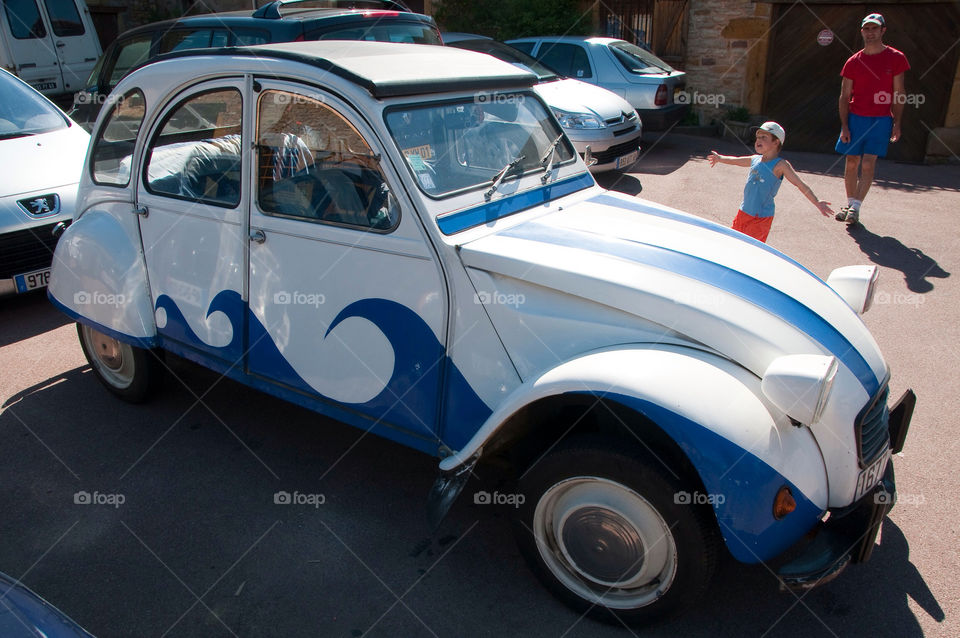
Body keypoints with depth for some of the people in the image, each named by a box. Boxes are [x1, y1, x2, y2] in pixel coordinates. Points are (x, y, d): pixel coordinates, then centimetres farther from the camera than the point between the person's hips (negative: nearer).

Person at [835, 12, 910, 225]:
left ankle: (856, 207, -10)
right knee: (852, 162, 5)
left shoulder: (896, 58, 2)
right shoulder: (853, 62, 5)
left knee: (868, 164, -10)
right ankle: (850, 204, 18)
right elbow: (844, 96, 5)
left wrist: (896, 123, -3)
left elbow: (898, 94, 3)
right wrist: (844, 125, -3)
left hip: (881, 120, -2)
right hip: (855, 118, 2)